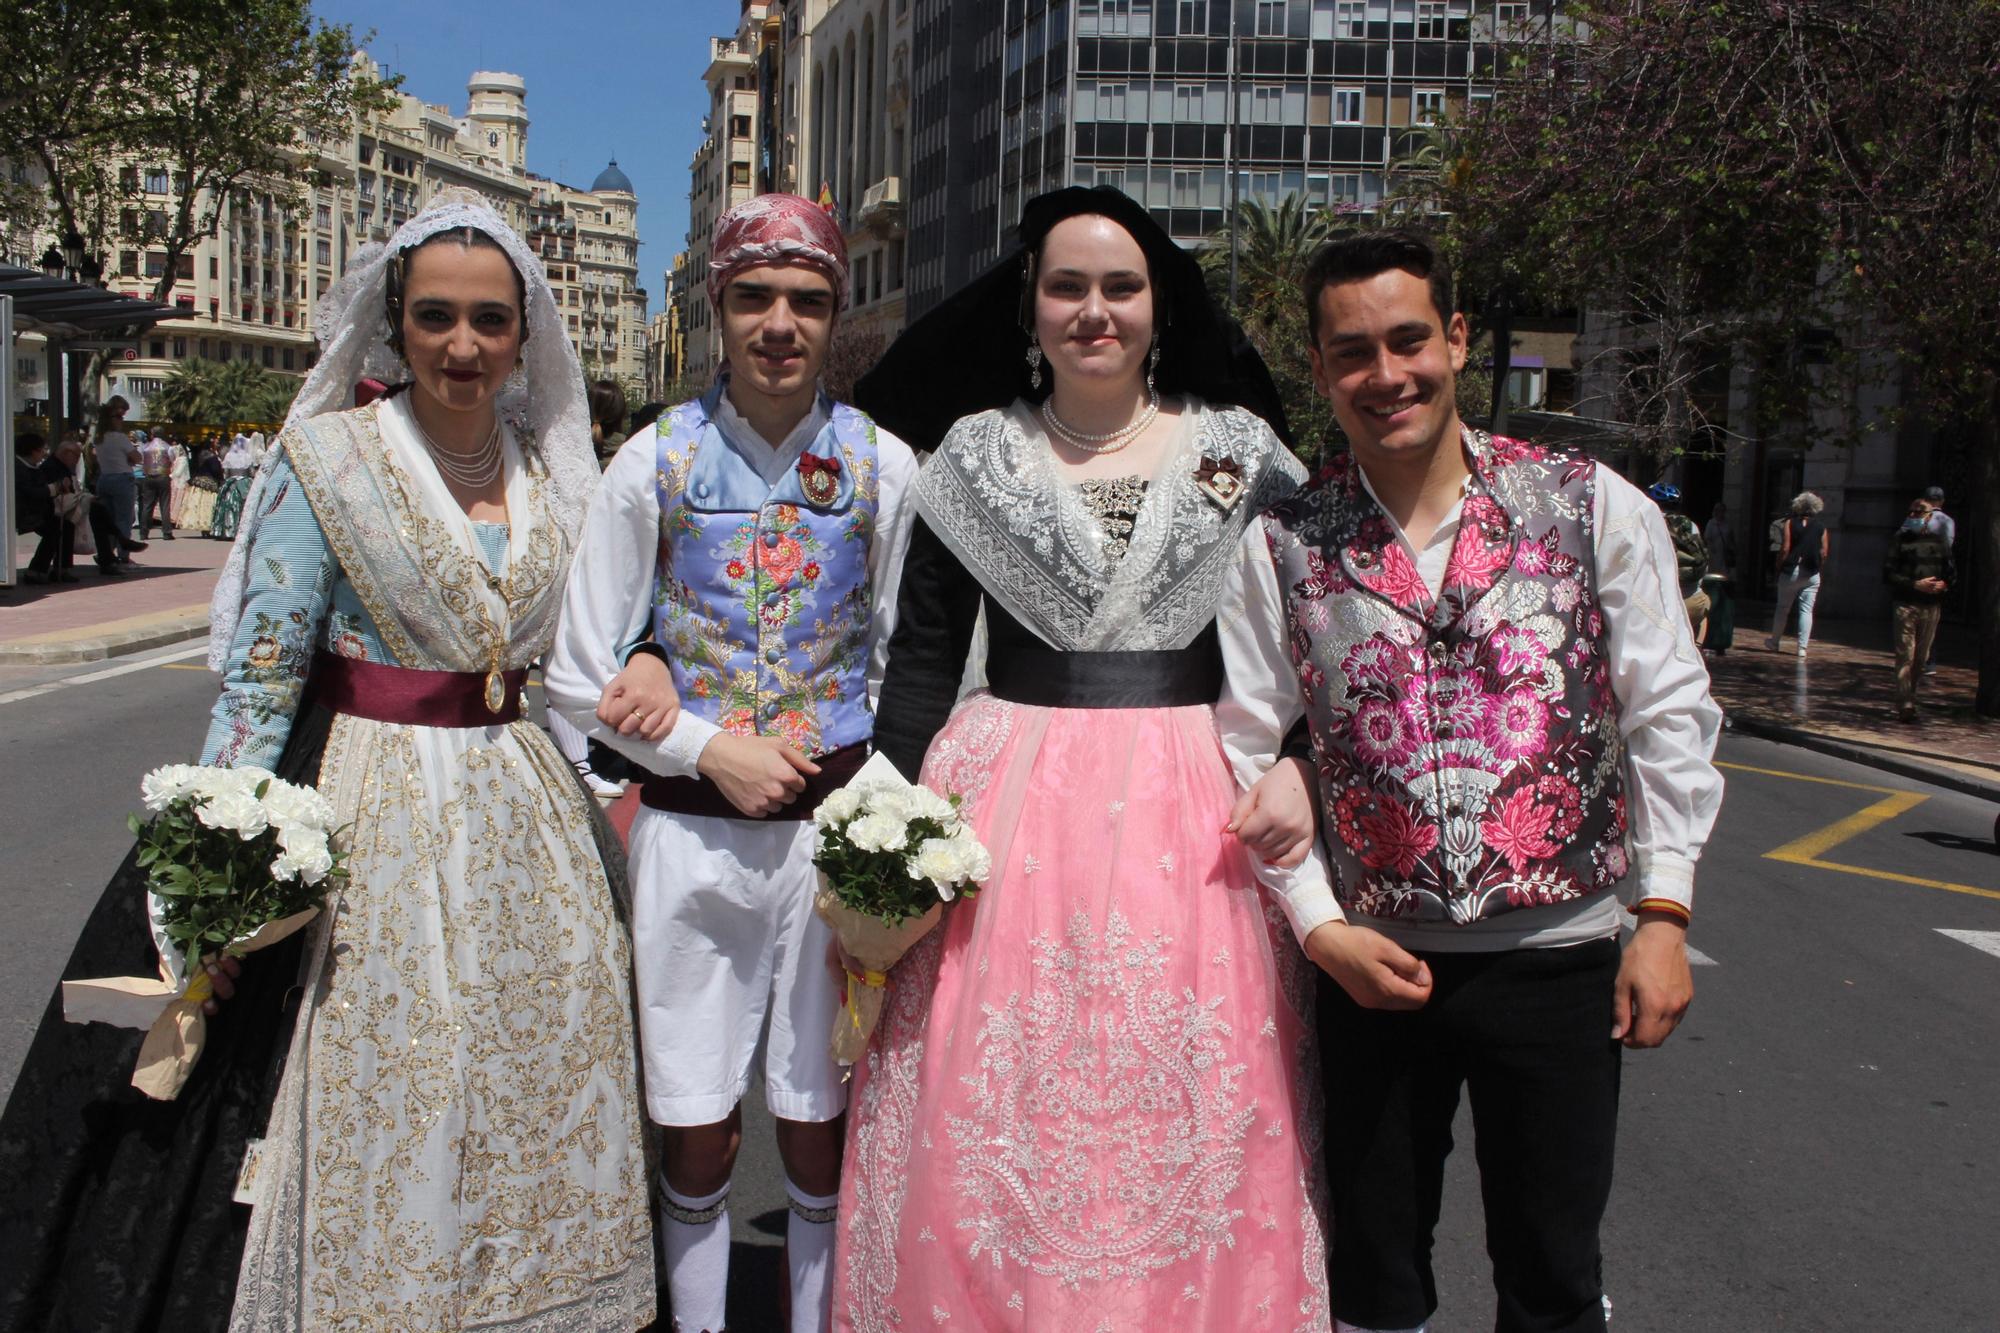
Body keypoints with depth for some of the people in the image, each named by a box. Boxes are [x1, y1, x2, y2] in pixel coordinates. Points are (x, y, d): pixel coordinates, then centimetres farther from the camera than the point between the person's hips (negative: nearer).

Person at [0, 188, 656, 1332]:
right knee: (375, 1099, 1)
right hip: (370, 811, -4)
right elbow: (261, 669, -10)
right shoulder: (328, 460, -8)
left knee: (530, 1098, 12)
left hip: (522, 803, 5)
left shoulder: (554, 473, 6)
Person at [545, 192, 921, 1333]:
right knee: (698, 1140, 9)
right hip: (692, 833, 0)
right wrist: (714, 750, -9)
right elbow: (580, 678, 1)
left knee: (821, 1134, 10)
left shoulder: (884, 467, 2)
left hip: (835, 829, 0)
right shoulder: (656, 463, 0)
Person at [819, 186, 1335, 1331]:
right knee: (991, 1130, 5)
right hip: (1009, 806, 0)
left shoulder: (1240, 450, 5)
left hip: (1192, 815, 0)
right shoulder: (976, 451, 6)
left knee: (1189, 1133, 6)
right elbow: (923, 654, 5)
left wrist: (1294, 766, -9)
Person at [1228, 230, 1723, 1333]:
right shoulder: (1282, 543, -2)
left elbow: (1669, 717, 0)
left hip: (1561, 953, 0)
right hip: (1372, 962, 1)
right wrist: (1320, 928, -7)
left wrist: (1663, 915, -4)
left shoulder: (1595, 506, -3)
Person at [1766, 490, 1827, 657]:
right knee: (1806, 610, 2)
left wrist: (1779, 568, 1)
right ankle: (1802, 647, -2)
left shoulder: (1790, 523, -3)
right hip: (1812, 574, 1)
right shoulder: (1821, 528, 3)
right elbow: (1824, 553, -1)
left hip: (1791, 571, -1)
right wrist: (1816, 566, 13)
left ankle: (1774, 642, 21)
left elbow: (1785, 549, -8)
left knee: (1783, 608, 11)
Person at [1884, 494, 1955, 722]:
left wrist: (1943, 585, -8)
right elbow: (1888, 574, -4)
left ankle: (1909, 697, 18)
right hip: (1905, 604, -3)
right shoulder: (1901, 539, 1)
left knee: (1921, 657, 8)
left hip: (1931, 607, 4)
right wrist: (1916, 585, -15)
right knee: (1905, 655, -8)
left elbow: (1952, 574, 15)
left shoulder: (1939, 542, 10)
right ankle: (1905, 705, -12)